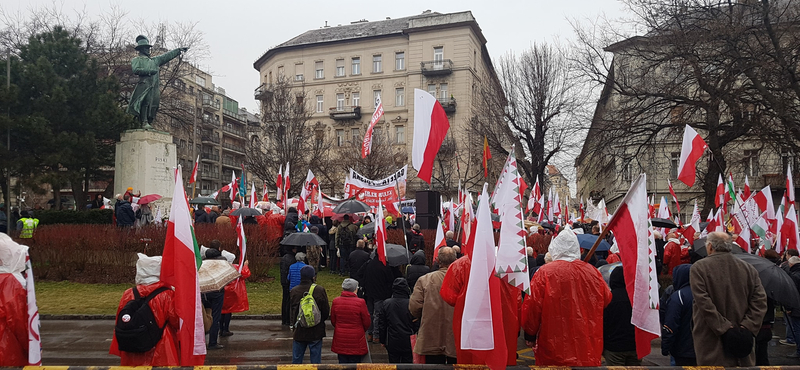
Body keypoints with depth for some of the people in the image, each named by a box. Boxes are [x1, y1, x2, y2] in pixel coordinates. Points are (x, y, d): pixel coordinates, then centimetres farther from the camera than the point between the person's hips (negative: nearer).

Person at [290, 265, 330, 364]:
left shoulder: (294, 291, -5)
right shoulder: (320, 290, -13)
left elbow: (291, 312, 4)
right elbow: (326, 311, -7)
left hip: (299, 331, 2)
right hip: (316, 332, -2)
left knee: (296, 359, 14)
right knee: (316, 360, 9)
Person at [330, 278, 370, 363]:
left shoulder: (335, 301, -6)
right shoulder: (360, 302, -15)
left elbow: (333, 321, 6)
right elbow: (367, 322, -4)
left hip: (340, 340, 3)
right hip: (356, 340, -3)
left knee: (342, 363, 12)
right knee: (355, 363, 7)